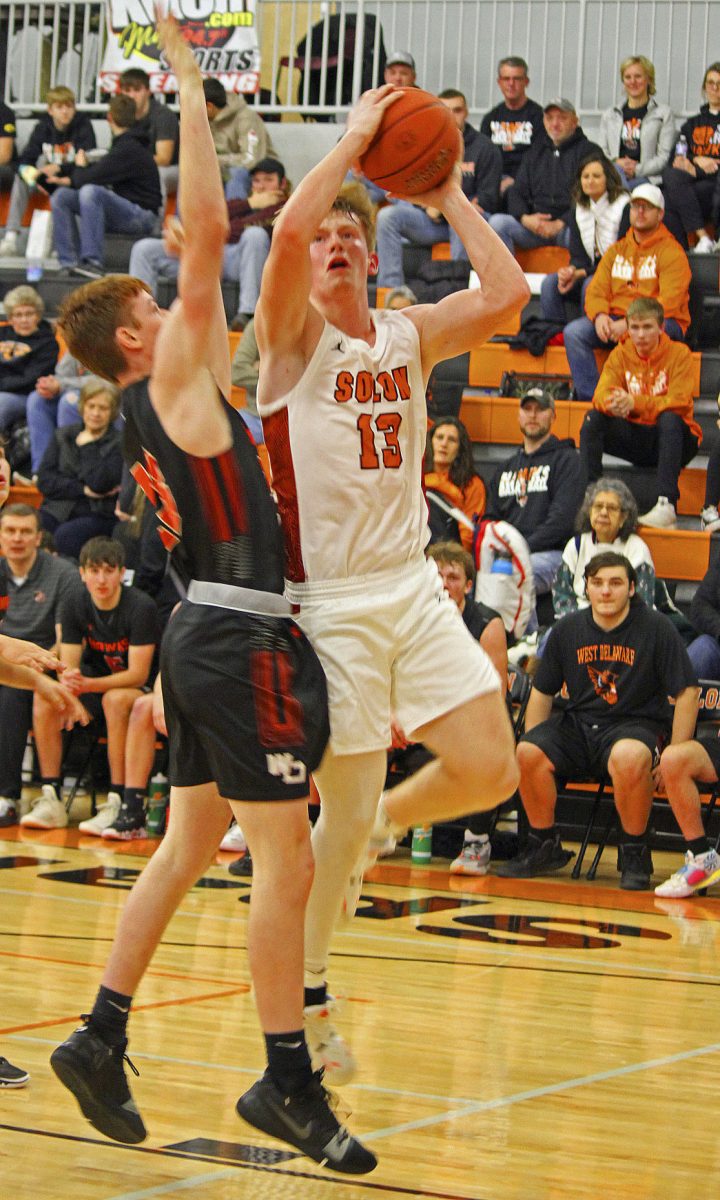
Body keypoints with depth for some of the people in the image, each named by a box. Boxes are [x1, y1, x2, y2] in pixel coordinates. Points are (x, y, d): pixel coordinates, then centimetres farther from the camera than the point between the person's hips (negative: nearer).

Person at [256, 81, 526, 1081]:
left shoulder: (411, 335, 11)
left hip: (413, 586, 5)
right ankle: (308, 998, 15)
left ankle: (380, 824, 25)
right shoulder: (291, 335, -4)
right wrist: (356, 135, -13)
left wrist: (448, 196, 0)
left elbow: (507, 294, -5)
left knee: (489, 771, -6)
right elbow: (288, 227, -24)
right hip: (328, 601, -5)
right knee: (346, 814, -2)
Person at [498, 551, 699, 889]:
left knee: (628, 757, -39)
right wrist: (533, 743, 1)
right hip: (578, 723, 4)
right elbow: (542, 692, 14)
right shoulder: (567, 629, 6)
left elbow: (687, 691, -5)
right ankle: (545, 846, 0)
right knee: (528, 752, -24)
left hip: (637, 723, -4)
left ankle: (634, 855, -17)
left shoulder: (656, 628, -6)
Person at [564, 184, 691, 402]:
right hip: (616, 319, 5)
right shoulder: (616, 251, 19)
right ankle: (590, 398, -24)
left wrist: (629, 324, -23)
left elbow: (668, 302, -12)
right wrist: (600, 316, -14)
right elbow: (596, 291, 11)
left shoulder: (671, 252, 0)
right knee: (574, 332, -19)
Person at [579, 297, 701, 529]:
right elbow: (601, 394, -10)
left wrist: (635, 403, -35)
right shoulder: (621, 354, 3)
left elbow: (678, 402, -21)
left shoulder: (679, 353, -8)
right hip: (633, 437, 3)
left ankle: (667, 505, -45)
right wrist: (613, 404, -36)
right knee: (593, 418, -18)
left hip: (672, 439, -3)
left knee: (670, 419, -35)